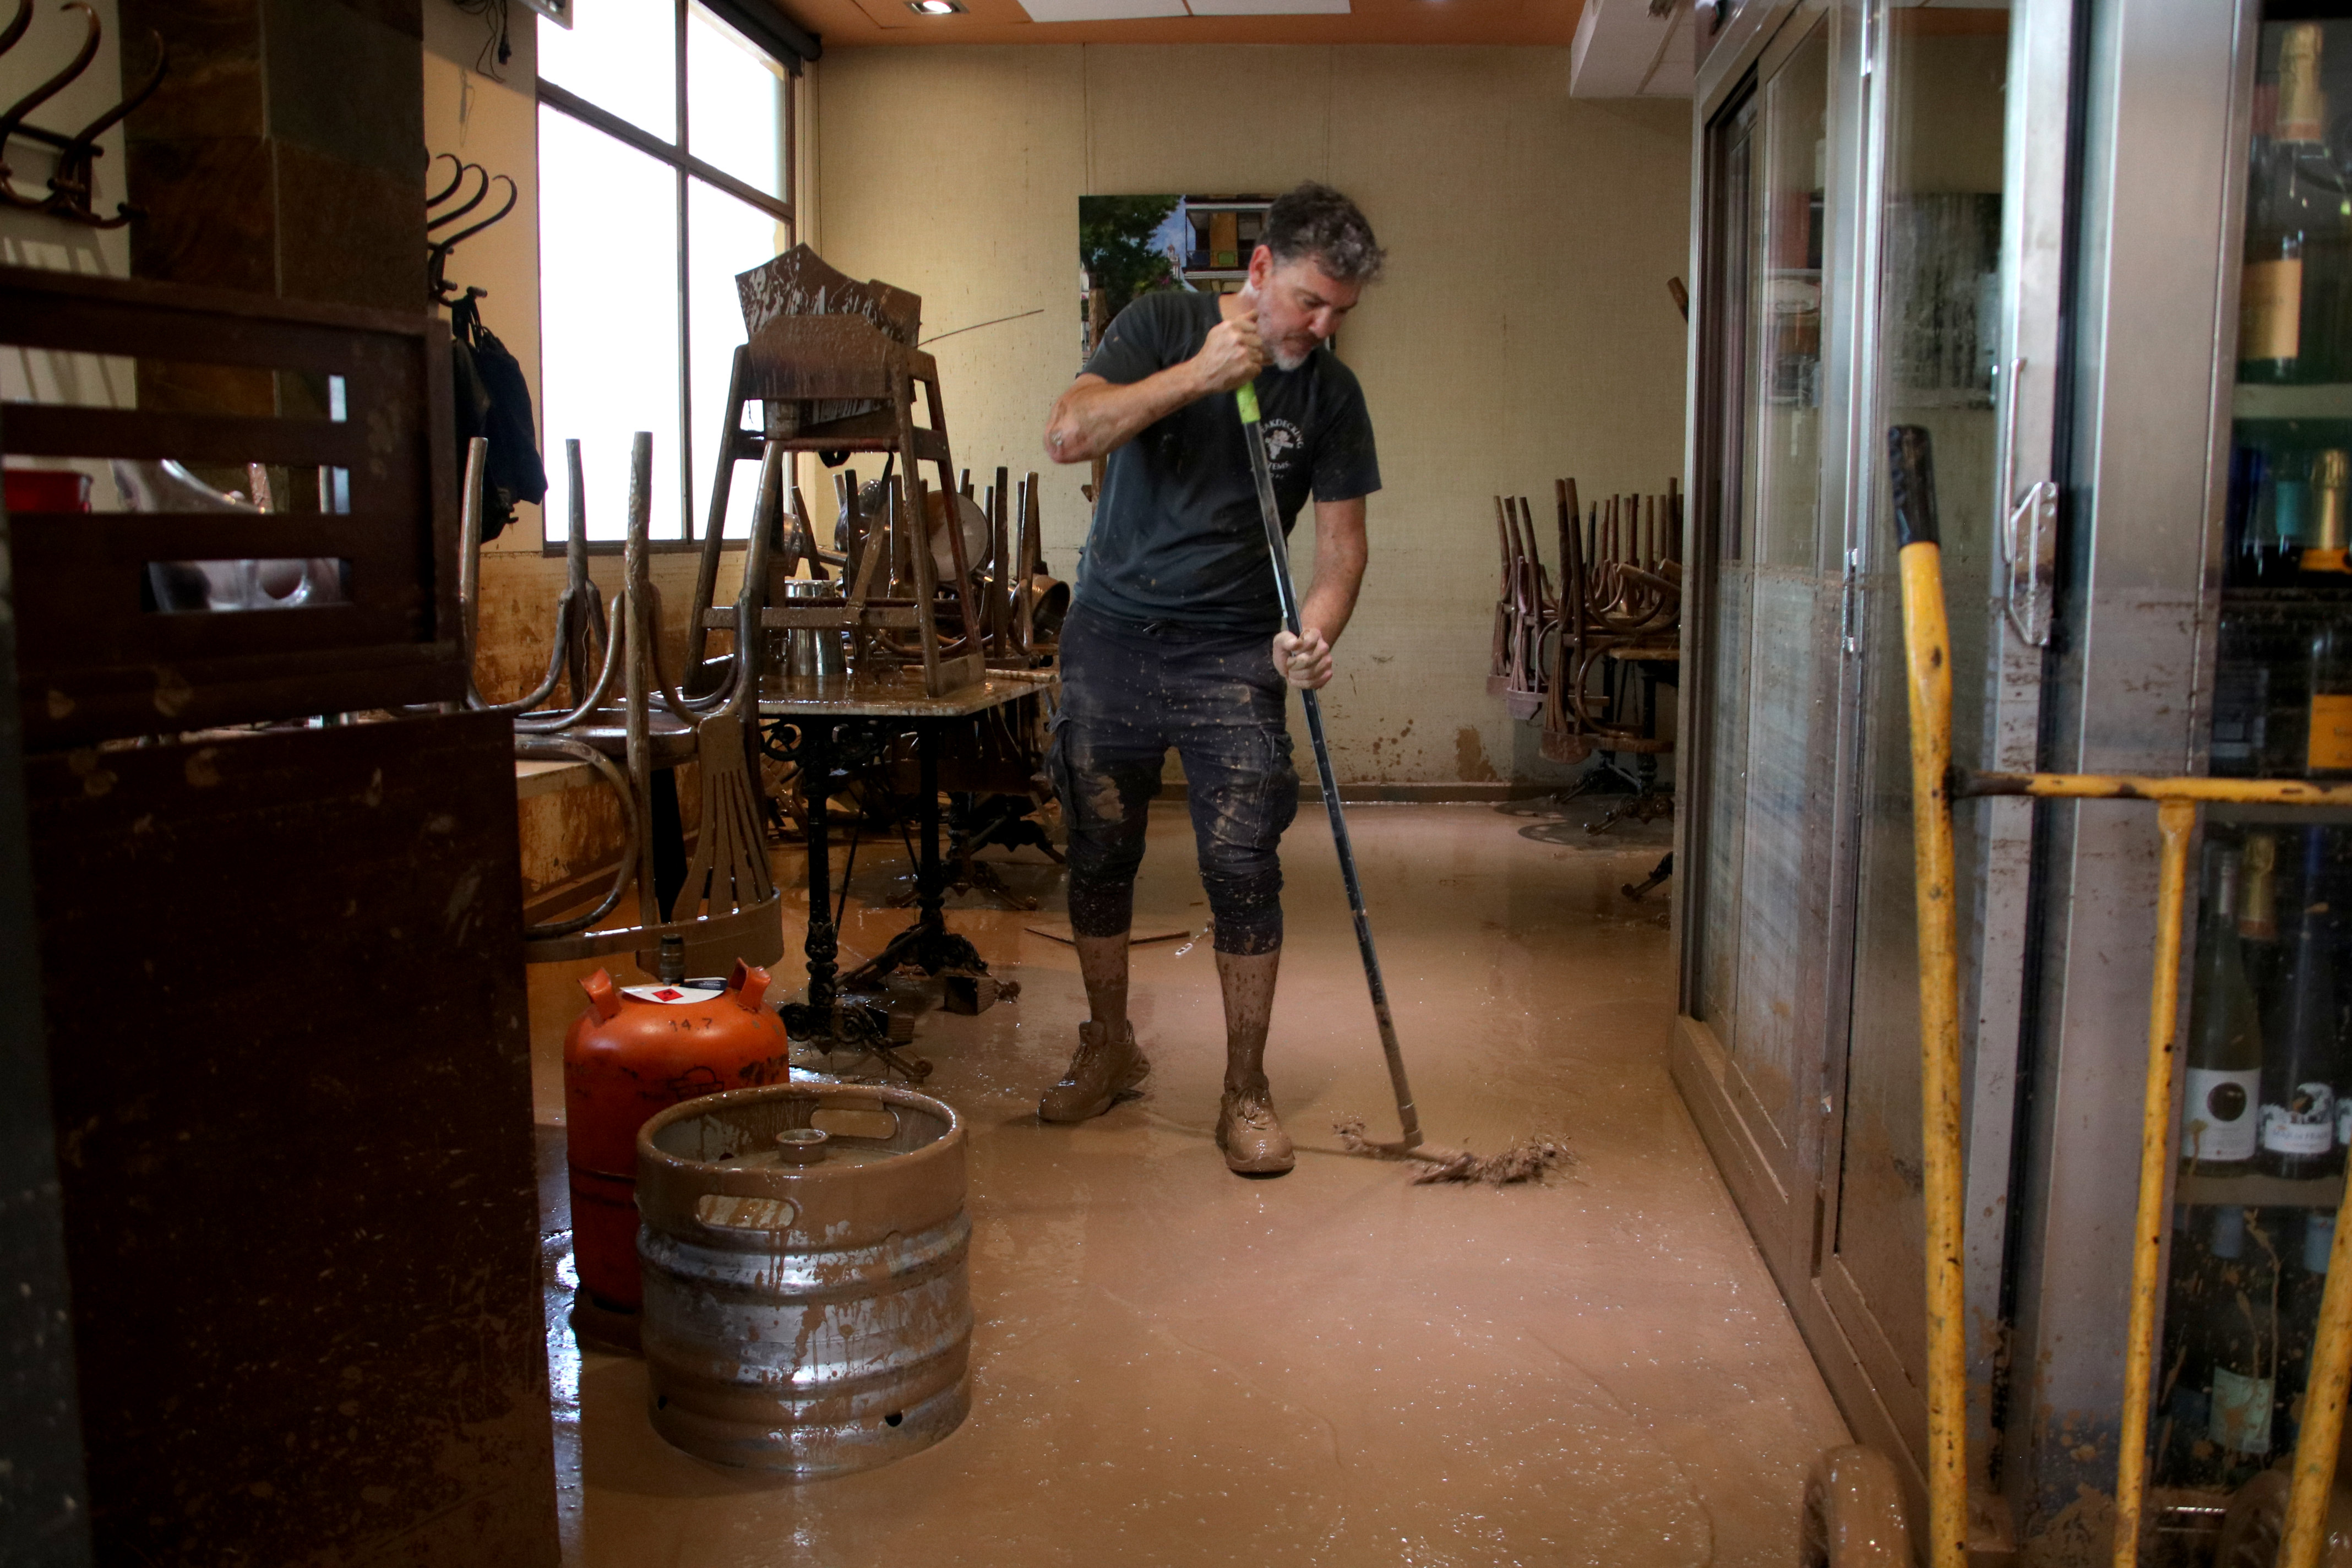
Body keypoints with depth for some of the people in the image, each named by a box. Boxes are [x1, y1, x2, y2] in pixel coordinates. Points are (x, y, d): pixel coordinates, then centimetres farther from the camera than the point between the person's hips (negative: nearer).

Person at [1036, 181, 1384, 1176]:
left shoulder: (1331, 394, -1)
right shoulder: (1162, 326, -4)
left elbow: (1341, 540, -1)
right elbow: (1068, 435, -17)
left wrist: (1315, 632, -21)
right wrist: (1196, 375, -27)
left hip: (1232, 653, 0)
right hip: (1111, 636, 1)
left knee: (1244, 870, -6)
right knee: (1099, 857, 10)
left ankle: (1246, 1092, 7)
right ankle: (1109, 1049, 30)